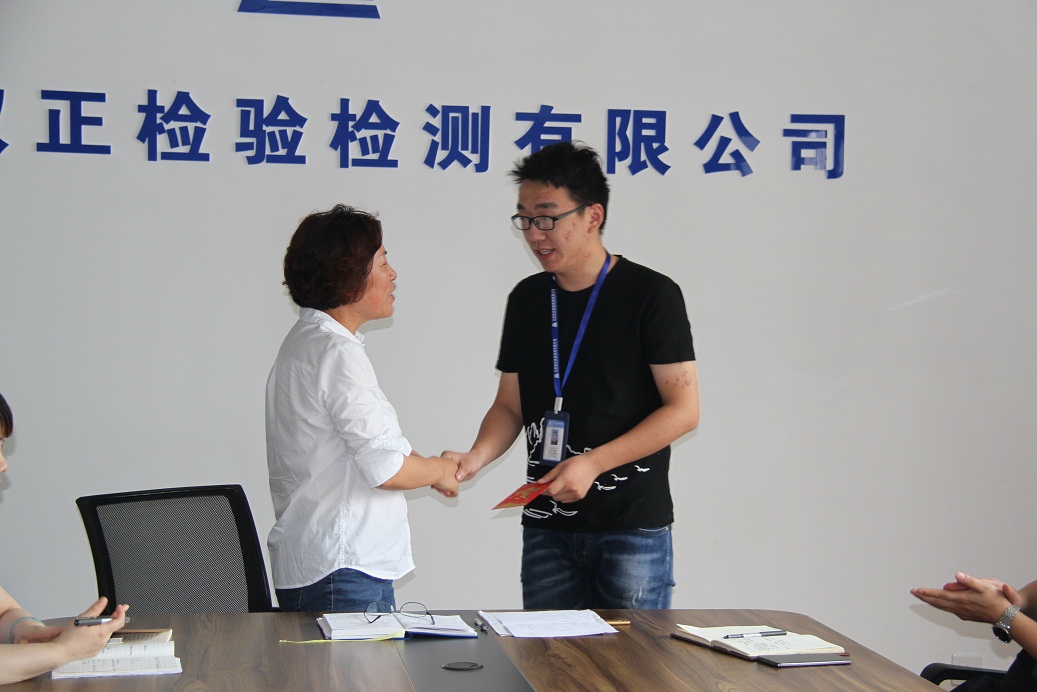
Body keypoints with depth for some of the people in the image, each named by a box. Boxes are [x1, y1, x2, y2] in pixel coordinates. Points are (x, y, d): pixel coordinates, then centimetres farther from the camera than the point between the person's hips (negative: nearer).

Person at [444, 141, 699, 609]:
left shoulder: (651, 295, -7)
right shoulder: (527, 298, 10)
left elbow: (683, 410, -9)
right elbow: (510, 406, 15)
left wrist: (593, 463, -17)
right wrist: (477, 456, -6)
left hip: (633, 523, -4)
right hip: (547, 525, 5)